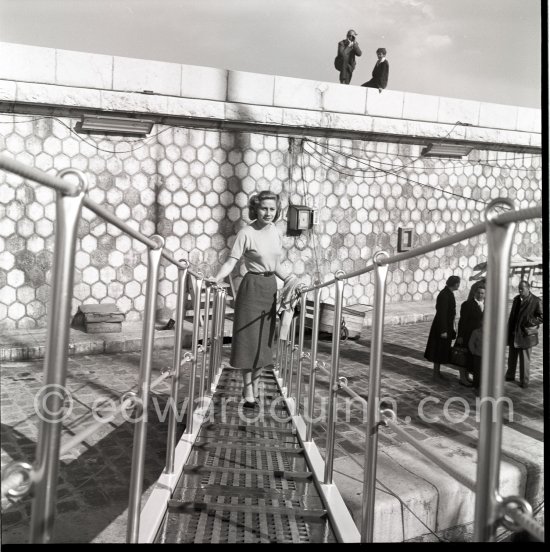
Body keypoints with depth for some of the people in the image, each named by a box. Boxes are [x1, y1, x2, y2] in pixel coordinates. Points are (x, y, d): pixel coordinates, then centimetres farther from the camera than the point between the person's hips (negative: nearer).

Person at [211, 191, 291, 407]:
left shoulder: (275, 232, 7)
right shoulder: (247, 233, -12)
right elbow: (231, 261, -18)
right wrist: (216, 279, -33)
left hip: (271, 287, 7)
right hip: (252, 287, -6)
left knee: (264, 340, 12)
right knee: (249, 341, -1)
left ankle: (255, 389, 25)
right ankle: (248, 395, 9)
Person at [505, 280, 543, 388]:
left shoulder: (536, 301, -10)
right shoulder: (516, 299, 9)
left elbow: (541, 317, -7)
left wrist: (529, 322, -16)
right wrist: (509, 330, 10)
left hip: (525, 335, -6)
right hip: (513, 334, 6)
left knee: (524, 359, 1)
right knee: (512, 357, 16)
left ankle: (524, 381, 13)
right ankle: (510, 376, 31)